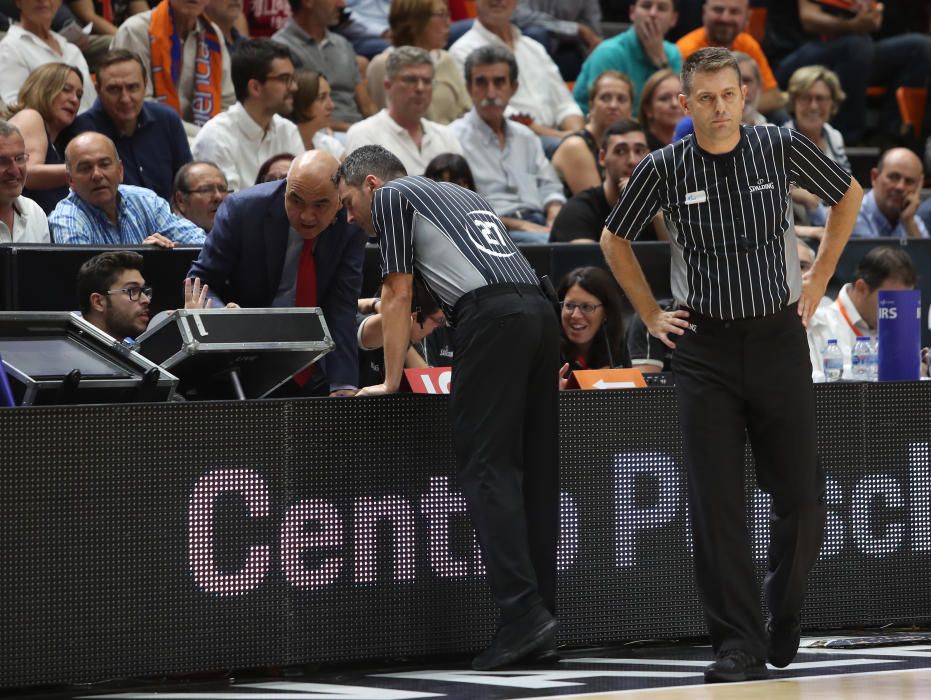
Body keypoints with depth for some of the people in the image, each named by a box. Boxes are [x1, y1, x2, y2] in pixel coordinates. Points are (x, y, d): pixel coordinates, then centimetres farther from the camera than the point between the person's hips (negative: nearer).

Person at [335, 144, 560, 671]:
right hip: (540, 310, 8)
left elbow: (398, 298, 9)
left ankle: (522, 613, -20)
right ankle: (540, 611, 5)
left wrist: (391, 380, 14)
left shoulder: (390, 196, 12)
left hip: (493, 318, -8)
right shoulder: (461, 195, 34)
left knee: (486, 468, -10)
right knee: (534, 472, 7)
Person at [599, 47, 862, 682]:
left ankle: (784, 609, 26)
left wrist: (820, 278, 9)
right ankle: (739, 644, -2)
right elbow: (615, 239, 13)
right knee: (716, 503, -5)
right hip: (705, 346, 0)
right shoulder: (664, 170, -3)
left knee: (801, 497, 1)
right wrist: (651, 314, 8)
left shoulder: (781, 148, -3)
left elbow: (848, 195, 14)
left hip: (778, 337, 0)